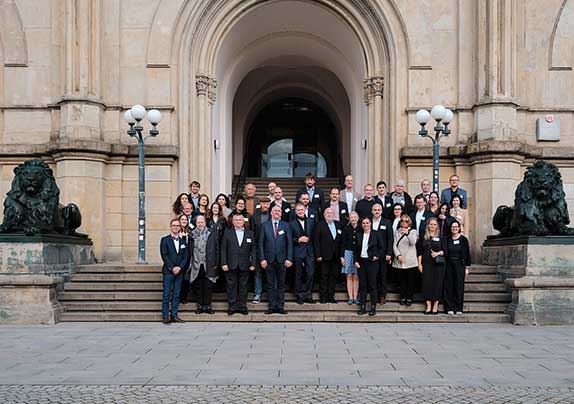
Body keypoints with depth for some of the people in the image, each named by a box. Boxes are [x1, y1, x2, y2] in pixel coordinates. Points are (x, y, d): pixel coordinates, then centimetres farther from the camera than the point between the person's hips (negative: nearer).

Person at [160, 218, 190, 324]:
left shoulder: (183, 241, 13)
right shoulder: (165, 240, 2)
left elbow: (186, 257, 7)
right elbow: (164, 255, -6)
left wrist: (179, 267, -8)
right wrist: (172, 268, -13)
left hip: (179, 271, 4)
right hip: (168, 271, -4)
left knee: (176, 294, 5)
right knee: (167, 294, -3)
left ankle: (174, 315, 10)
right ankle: (165, 316, 1)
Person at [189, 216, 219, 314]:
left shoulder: (212, 234, 3)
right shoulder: (192, 235, 6)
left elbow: (216, 249, 4)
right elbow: (189, 250, 7)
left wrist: (215, 263, -1)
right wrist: (190, 263, 1)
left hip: (208, 265, -1)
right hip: (196, 265, 1)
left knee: (208, 286, 1)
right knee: (198, 287, 6)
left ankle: (207, 305, 10)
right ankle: (200, 306, 15)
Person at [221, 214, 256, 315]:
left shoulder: (250, 233, 8)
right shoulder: (227, 233, 5)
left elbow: (253, 250, 6)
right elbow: (223, 249, 2)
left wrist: (253, 264, -1)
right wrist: (224, 263, -6)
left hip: (244, 266, 1)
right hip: (231, 265, -1)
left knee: (243, 287, 5)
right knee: (231, 286, 4)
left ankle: (242, 306, 14)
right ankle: (232, 307, 11)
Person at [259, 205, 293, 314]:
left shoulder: (285, 225, 5)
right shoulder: (265, 225, 5)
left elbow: (289, 243, 2)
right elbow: (261, 243, 2)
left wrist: (289, 258, -6)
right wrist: (262, 259, -6)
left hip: (281, 259, 0)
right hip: (269, 260, 0)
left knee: (281, 284, 5)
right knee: (270, 284, 4)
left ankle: (280, 306, 10)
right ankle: (272, 306, 9)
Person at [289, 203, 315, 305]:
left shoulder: (311, 221, 10)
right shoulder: (292, 224, 1)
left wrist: (309, 239, -3)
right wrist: (299, 240, -13)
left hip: (309, 251, 2)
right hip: (298, 252, -2)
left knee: (310, 273, -3)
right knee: (298, 275, 4)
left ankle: (308, 295, 9)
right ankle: (299, 296, 14)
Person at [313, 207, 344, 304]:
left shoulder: (339, 225, 12)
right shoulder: (320, 225, -1)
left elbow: (341, 240, 12)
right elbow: (316, 241, -5)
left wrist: (341, 255, 4)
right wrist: (318, 255, -11)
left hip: (336, 256, 4)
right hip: (325, 256, -4)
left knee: (334, 276, 6)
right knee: (324, 276, 0)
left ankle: (331, 296, 13)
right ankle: (323, 297, 6)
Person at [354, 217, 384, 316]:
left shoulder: (376, 234, 0)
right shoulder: (359, 235, 9)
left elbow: (381, 248, 3)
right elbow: (356, 250, 12)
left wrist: (377, 256, -10)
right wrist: (356, 261, 3)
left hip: (372, 262, -3)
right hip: (361, 262, 3)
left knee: (372, 285, -1)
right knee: (362, 285, 6)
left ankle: (373, 307, 7)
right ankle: (363, 307, 12)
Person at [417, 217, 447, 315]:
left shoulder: (441, 237, 6)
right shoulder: (423, 237, 9)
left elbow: (445, 251, 4)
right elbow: (419, 252, 8)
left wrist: (438, 253, -15)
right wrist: (419, 264, 1)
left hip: (438, 264, -1)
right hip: (426, 263, 1)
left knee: (437, 283, -2)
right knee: (427, 283, -2)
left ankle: (435, 305, 6)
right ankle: (428, 306, 3)